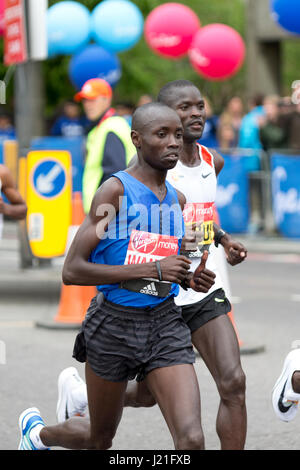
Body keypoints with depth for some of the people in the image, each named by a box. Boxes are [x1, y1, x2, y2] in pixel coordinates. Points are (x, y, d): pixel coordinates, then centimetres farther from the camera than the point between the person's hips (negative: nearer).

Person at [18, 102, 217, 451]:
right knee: (99, 440, 17)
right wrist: (151, 269, -23)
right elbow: (72, 271, -19)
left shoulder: (177, 199, 8)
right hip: (114, 324, -4)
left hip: (165, 322, 4)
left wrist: (190, 280, 1)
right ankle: (38, 432, 49)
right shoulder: (115, 190, -13)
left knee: (191, 440, -15)